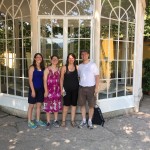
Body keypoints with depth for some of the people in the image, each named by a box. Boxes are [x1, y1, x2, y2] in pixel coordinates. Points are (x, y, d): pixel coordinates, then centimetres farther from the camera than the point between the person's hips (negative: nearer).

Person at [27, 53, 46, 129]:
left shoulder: (42, 68, 8)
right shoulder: (32, 67, -8)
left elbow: (43, 79, 10)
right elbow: (30, 80, -12)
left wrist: (44, 89, 4)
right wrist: (33, 90, -17)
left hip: (41, 89, 6)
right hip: (34, 88, -6)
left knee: (39, 105, 13)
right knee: (31, 105, 4)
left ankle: (38, 120, 26)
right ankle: (29, 122, 14)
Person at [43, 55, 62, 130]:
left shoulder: (59, 69, 8)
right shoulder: (47, 69, -4)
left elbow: (59, 80, 10)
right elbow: (45, 80, -7)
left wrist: (61, 89, 6)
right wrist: (46, 91, -13)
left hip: (57, 90, 4)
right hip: (49, 90, -4)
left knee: (56, 106, 10)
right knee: (48, 106, 0)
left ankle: (55, 121, 24)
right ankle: (48, 122, 10)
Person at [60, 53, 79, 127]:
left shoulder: (77, 67, 6)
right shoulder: (64, 67, 0)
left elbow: (79, 77, 9)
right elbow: (61, 79, 1)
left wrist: (80, 87, 2)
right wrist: (61, 89, -5)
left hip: (75, 88, 2)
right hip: (67, 88, -2)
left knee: (74, 104, 8)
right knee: (66, 105, 1)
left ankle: (72, 120, 19)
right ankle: (63, 120, 13)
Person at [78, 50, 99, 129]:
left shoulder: (93, 65, -3)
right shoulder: (80, 66, 9)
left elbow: (97, 76, -4)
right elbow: (78, 76, 14)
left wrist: (96, 87, -11)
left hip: (91, 87, -3)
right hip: (81, 87, 4)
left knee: (91, 105, 3)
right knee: (82, 105, 7)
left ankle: (90, 121, 17)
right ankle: (84, 121, 20)